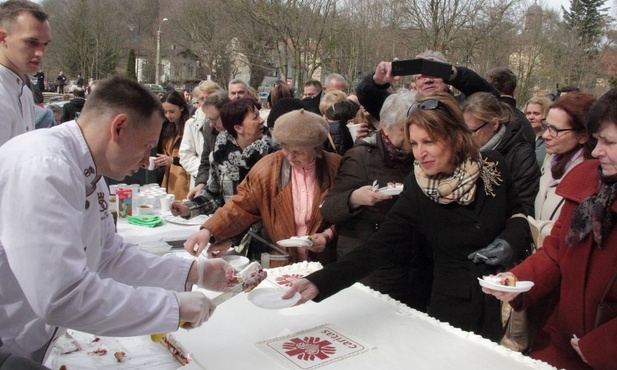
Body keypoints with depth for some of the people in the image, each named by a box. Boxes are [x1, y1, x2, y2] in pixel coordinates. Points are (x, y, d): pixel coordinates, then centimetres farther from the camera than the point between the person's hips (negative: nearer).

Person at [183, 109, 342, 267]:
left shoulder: (336, 167, -4)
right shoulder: (267, 168, -2)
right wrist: (208, 231, -14)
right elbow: (241, 206, 0)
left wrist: (328, 235, -9)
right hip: (280, 264, 1)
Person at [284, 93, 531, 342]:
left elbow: (519, 214, 7)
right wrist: (318, 283, -32)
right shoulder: (416, 192, -15)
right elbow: (378, 247, -22)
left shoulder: (492, 167, -10)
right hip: (456, 307, -1)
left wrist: (511, 240, -16)